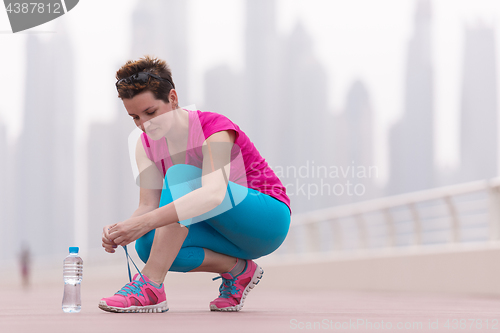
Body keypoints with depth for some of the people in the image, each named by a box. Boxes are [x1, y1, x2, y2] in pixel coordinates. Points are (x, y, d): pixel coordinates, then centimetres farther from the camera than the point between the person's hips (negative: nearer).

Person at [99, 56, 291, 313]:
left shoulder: (214, 128, -22)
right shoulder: (147, 144, -1)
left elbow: (214, 195, -41)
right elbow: (148, 205, -10)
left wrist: (144, 222, -50)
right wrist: (124, 229, -34)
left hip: (268, 221, -7)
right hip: (224, 232, 7)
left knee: (180, 175, -31)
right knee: (148, 244, -24)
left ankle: (150, 286, -34)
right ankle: (237, 269, -7)